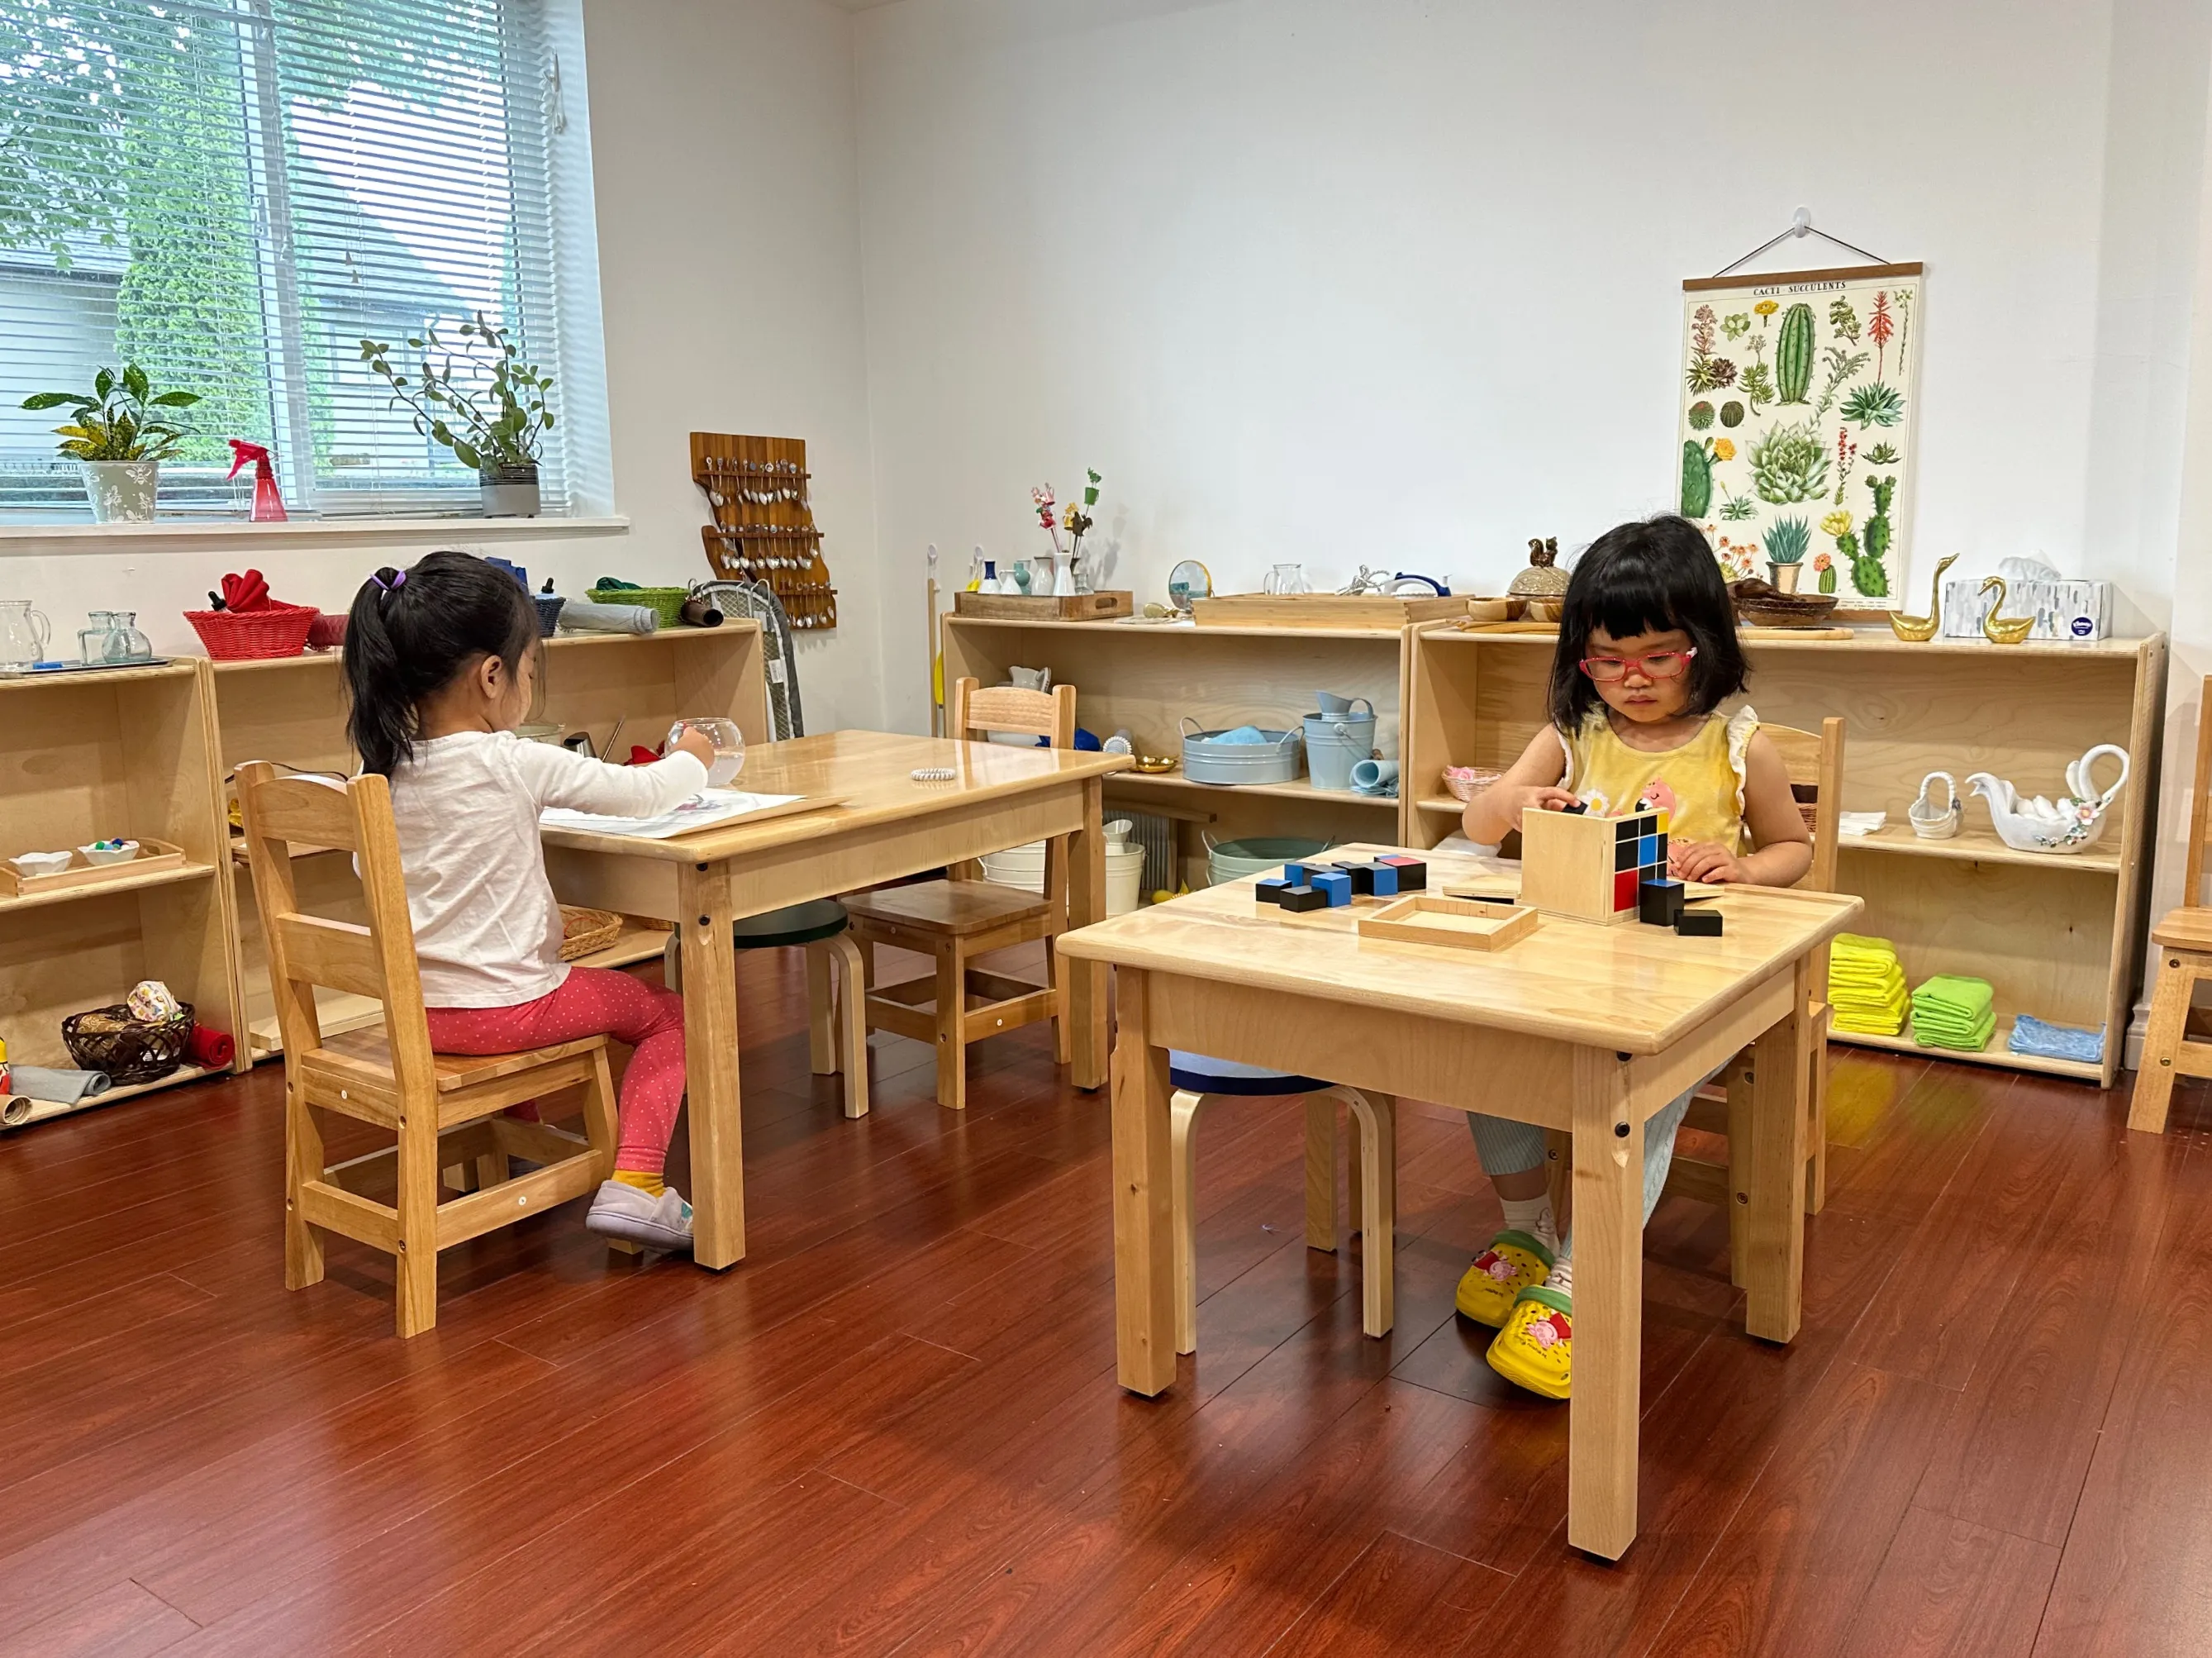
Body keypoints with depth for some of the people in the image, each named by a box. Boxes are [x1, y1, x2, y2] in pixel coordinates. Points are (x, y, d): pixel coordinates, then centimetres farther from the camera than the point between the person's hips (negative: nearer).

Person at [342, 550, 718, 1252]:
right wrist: (691, 761, 10)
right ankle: (633, 1184, 0)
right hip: (505, 1005, -7)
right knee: (671, 1015, 10)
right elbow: (640, 792, -11)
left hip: (415, 1008, 7)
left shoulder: (383, 770, -2)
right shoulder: (516, 765, -19)